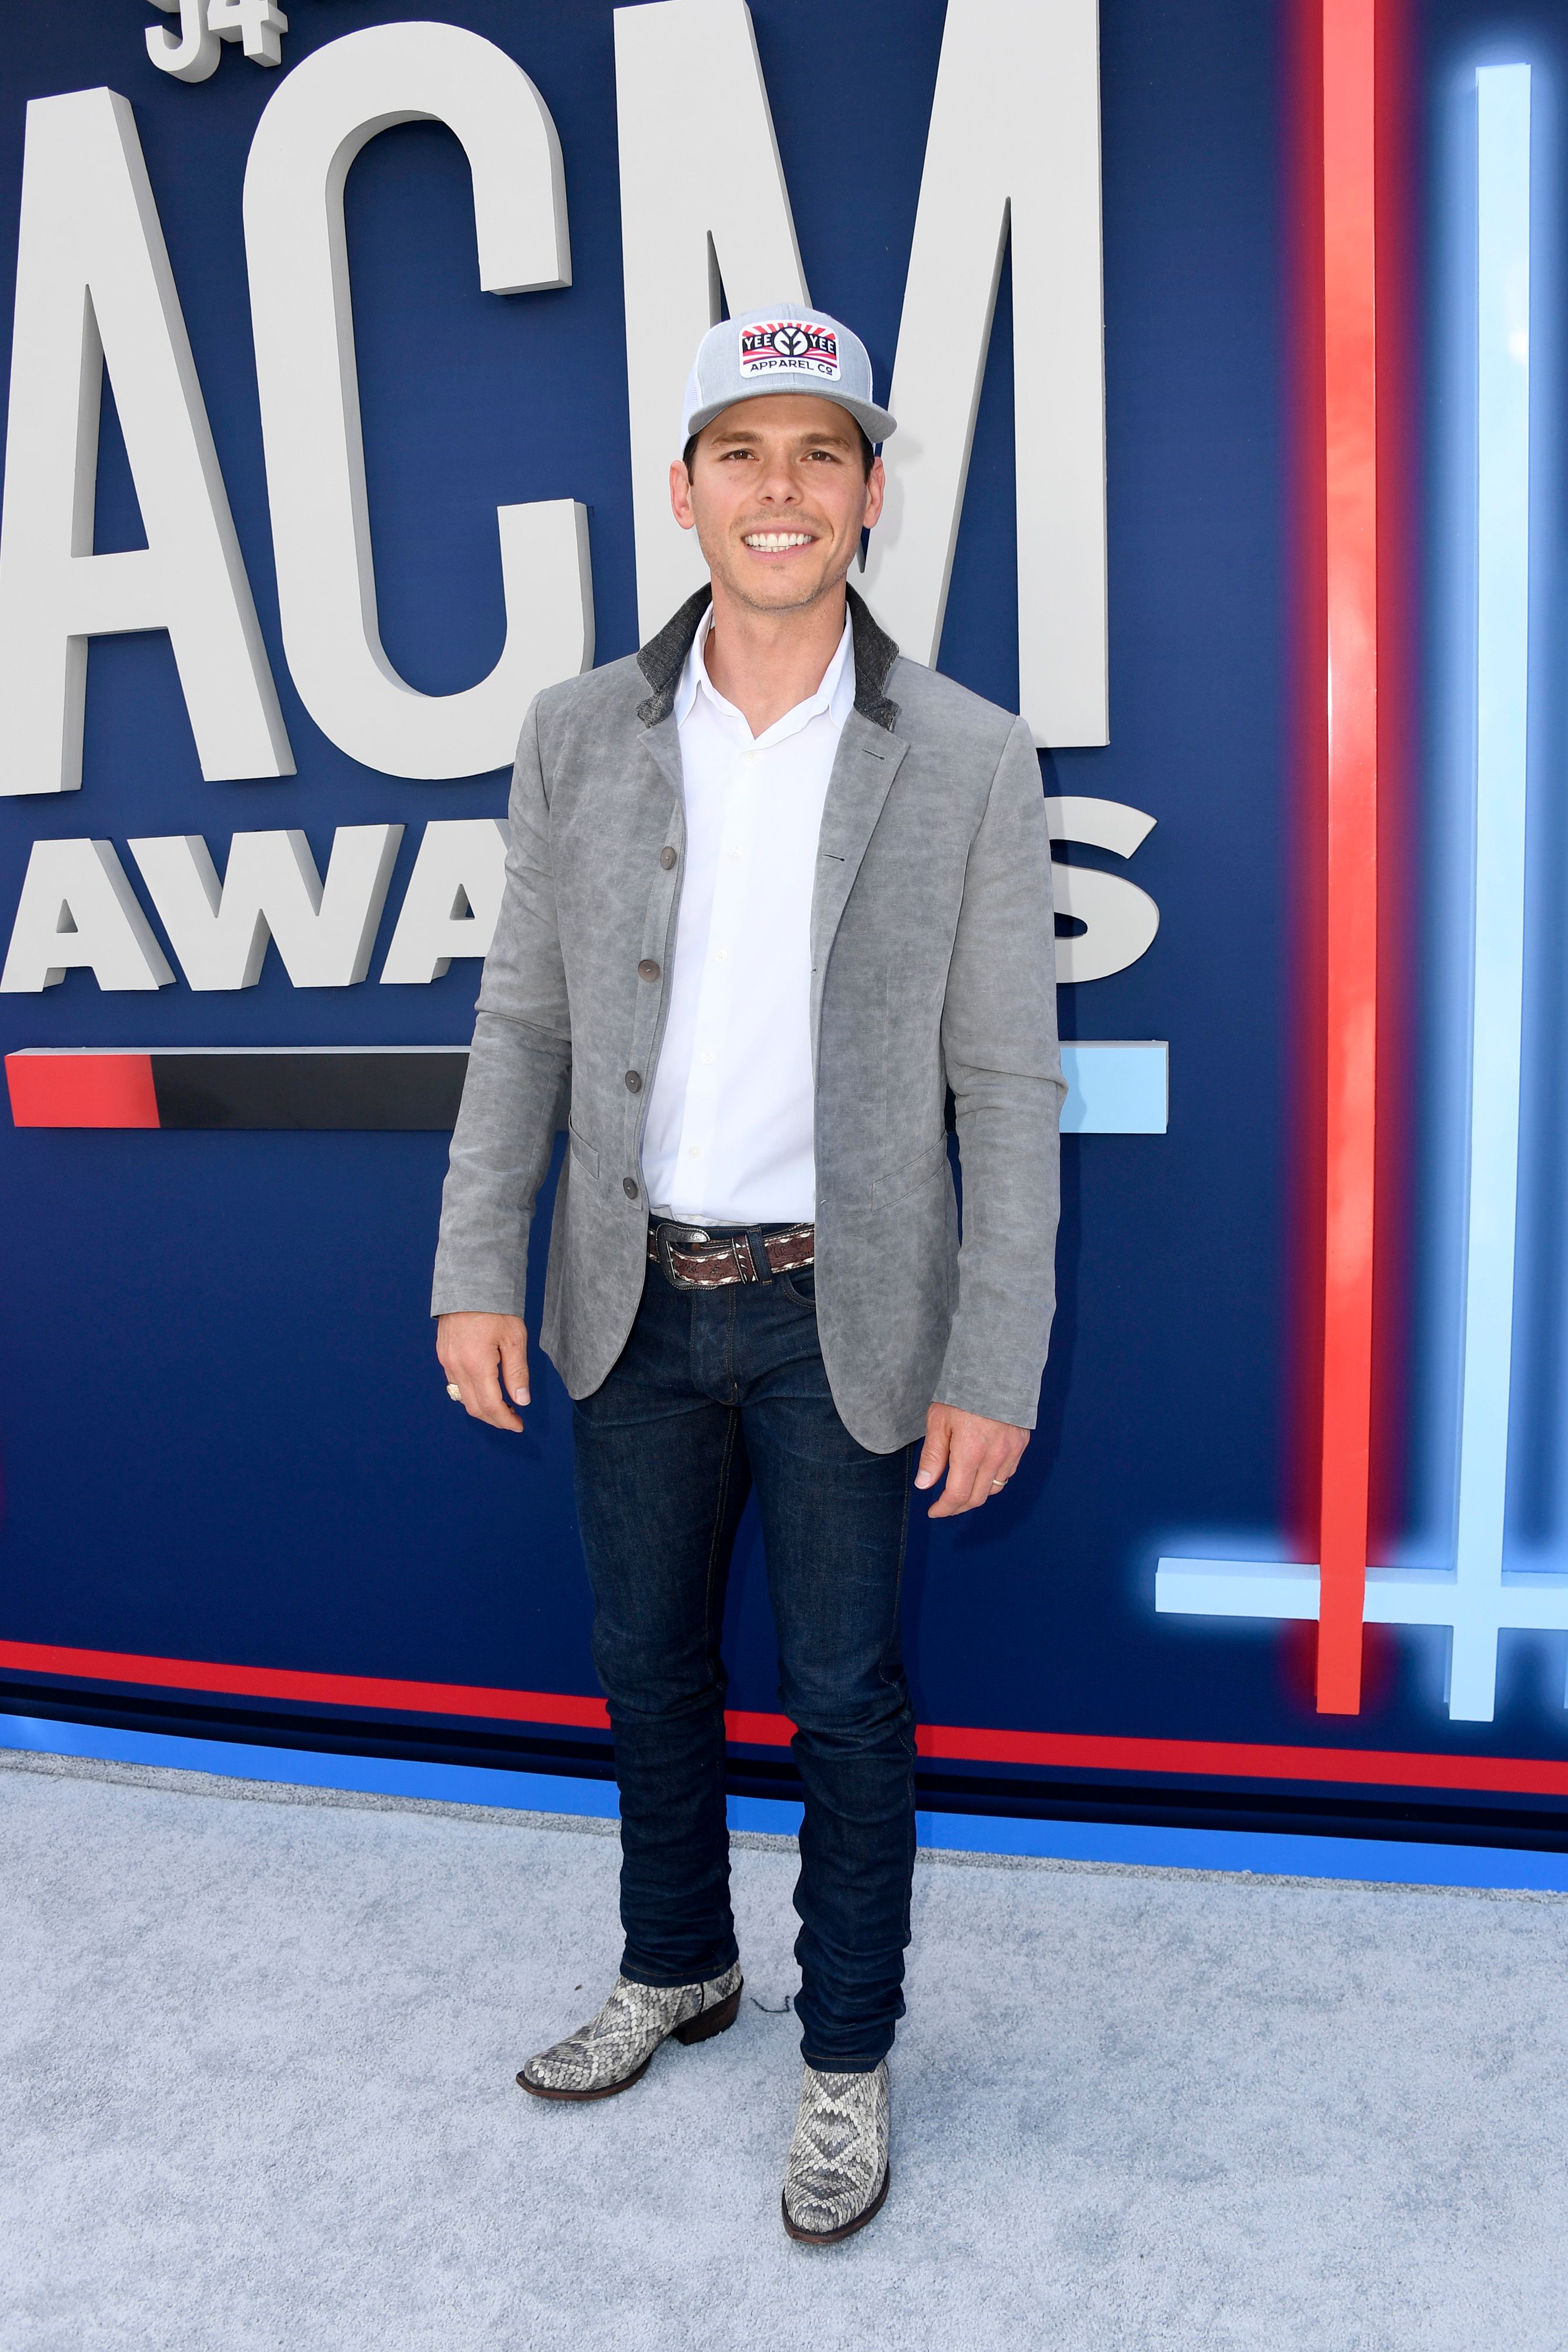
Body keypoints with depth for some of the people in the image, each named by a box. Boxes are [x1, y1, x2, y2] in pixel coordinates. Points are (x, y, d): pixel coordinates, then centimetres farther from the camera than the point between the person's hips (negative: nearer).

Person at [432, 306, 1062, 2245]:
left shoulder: (968, 761, -8)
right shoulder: (580, 737, -1)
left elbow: (1007, 1087, -7)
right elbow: (524, 1021, 3)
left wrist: (996, 1365, -10)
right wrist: (478, 1276, -3)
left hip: (838, 1315, -3)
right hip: (634, 1303, 3)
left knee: (843, 1700, 10)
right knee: (650, 1670, 19)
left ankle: (846, 2054, 34)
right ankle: (676, 1970, 45)